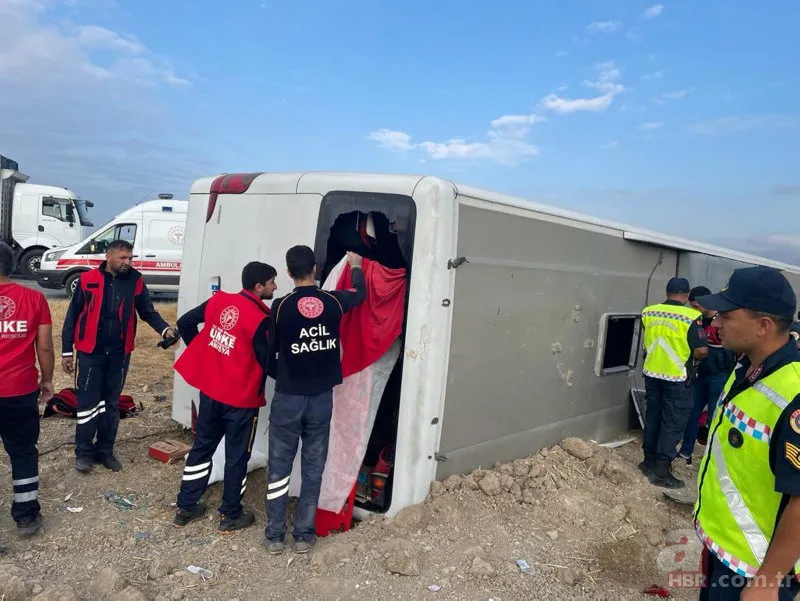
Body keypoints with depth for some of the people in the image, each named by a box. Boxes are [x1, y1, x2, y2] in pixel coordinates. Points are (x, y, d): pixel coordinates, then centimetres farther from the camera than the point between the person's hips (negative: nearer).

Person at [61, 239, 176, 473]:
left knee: (111, 403, 12)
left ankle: (105, 450, 24)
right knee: (88, 402, 1)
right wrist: (67, 351, -1)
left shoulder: (136, 281, -1)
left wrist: (165, 329, -19)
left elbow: (147, 312, 1)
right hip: (91, 352, -2)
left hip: (119, 354, 3)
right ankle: (84, 452, 14)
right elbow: (72, 316, 0)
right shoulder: (88, 280, -6)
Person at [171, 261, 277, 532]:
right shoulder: (261, 320, -22)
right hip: (241, 399, -6)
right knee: (237, 456, 9)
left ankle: (185, 507, 30)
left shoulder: (218, 301, -2)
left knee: (202, 446, 19)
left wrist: (201, 353, 16)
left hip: (210, 390, 6)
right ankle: (231, 515, 22)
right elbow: (269, 364, -20)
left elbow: (184, 323, 7)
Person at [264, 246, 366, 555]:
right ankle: (304, 535, 18)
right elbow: (360, 293, 19)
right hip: (321, 397, 2)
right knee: (313, 468, 11)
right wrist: (355, 266, 37)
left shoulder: (281, 306, -9)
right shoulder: (333, 301, -3)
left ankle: (275, 535, 18)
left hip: (287, 397, -1)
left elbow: (268, 352, -1)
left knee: (279, 467, 10)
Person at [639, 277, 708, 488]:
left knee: (653, 416, 17)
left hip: (651, 373, 5)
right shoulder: (692, 316, -15)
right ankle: (661, 471, 7)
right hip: (676, 378, -5)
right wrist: (697, 357, 6)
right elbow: (701, 351, -16)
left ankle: (649, 461, 28)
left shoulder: (648, 312, -1)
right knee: (673, 423, 4)